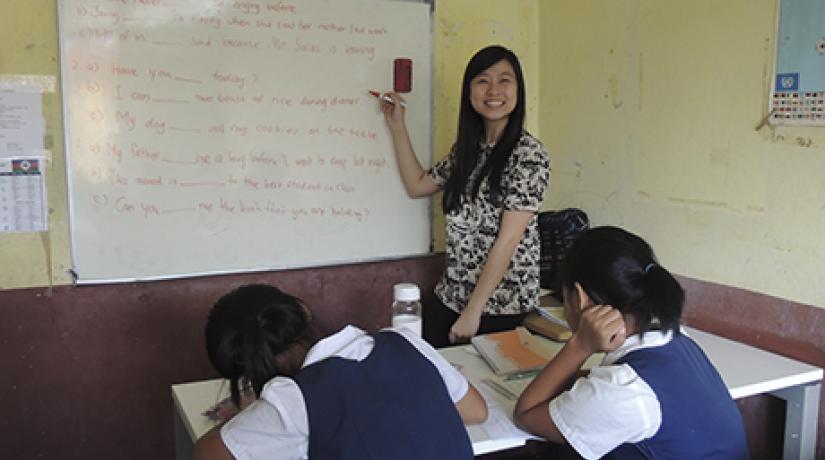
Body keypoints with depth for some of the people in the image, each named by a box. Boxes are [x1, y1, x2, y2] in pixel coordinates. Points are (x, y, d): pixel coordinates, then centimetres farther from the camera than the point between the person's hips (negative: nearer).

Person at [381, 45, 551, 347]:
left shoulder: (529, 154, -14)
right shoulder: (466, 147, 8)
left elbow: (508, 241, -17)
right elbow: (417, 185, 19)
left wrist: (472, 313, -17)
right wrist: (397, 127, 15)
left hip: (501, 309, -6)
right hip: (449, 299, 6)